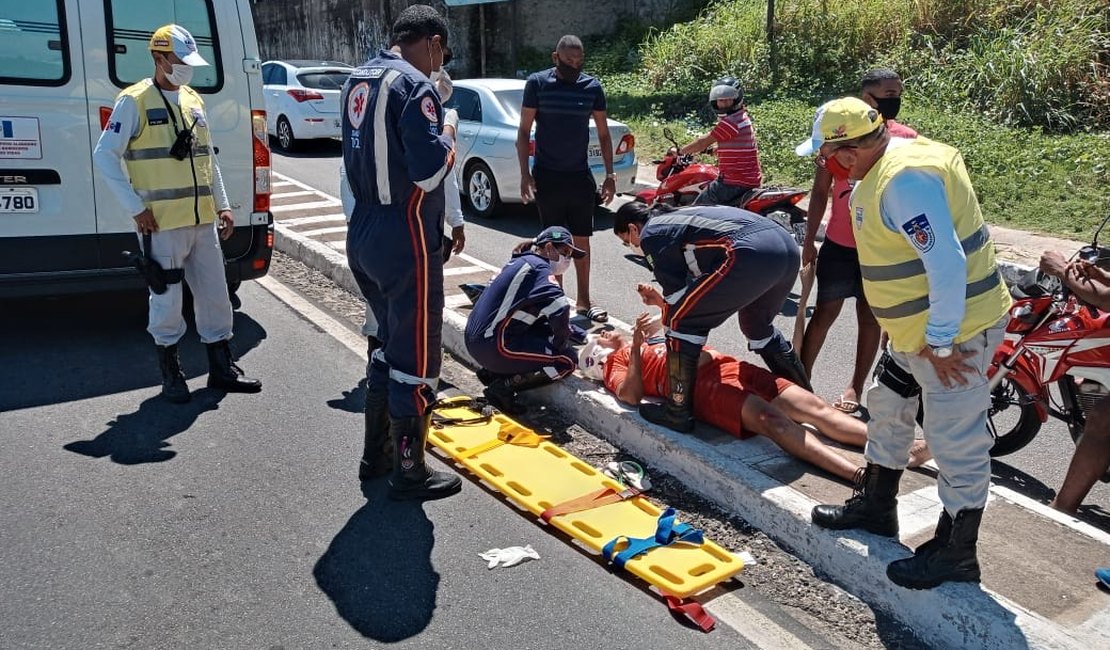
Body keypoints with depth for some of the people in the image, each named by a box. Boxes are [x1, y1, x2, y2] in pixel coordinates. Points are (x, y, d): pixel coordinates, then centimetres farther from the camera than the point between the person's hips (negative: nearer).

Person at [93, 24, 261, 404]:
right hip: (161, 224, -6)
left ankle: (221, 369, 22)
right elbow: (104, 156, -8)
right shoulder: (134, 102, -7)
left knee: (215, 295, 10)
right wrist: (136, 208, -12)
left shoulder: (193, 101, 13)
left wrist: (222, 205, 14)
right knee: (167, 301, 3)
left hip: (203, 220, 6)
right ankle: (171, 375, 19)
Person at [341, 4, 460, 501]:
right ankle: (409, 473, 14)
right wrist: (447, 137, -3)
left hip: (363, 234, 9)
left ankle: (375, 454, 31)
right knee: (416, 358, 3)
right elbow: (429, 172, -22)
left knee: (391, 344, 22)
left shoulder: (357, 80, 11)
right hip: (405, 241, -9)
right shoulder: (414, 86, -16)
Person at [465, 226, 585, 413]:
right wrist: (562, 344, -10)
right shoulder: (539, 268, -11)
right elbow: (559, 307, -27)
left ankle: (492, 372, 12)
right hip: (493, 346, -10)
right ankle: (504, 386, -9)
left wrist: (561, 333, 10)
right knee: (567, 361, -6)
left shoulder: (521, 261, 18)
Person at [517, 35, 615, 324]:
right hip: (547, 177, -2)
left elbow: (603, 133, 8)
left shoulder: (592, 87, 2)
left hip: (580, 176, 2)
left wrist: (610, 174, 3)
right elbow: (524, 131, -2)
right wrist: (525, 173, -9)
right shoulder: (537, 83, -4)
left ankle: (583, 300, 15)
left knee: (582, 240, 6)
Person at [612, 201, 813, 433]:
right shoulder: (680, 217, 33)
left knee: (681, 320, 2)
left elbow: (676, 293, 7)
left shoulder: (651, 234, 9)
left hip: (752, 253, -9)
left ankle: (678, 412, 4)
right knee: (757, 325, 31)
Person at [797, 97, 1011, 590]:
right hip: (916, 329, 11)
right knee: (887, 410, 22)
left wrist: (940, 343, -23)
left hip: (953, 332, -11)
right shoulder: (886, 169, 8)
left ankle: (955, 554, 18)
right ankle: (875, 506, 41)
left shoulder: (904, 178, -25)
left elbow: (947, 264, -29)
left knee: (957, 442, 2)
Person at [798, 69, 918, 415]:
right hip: (839, 244, -1)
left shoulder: (907, 139, -3)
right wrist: (809, 241, 1)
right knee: (825, 312, 6)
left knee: (870, 317, 10)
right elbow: (820, 191, 2)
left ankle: (856, 386, 21)